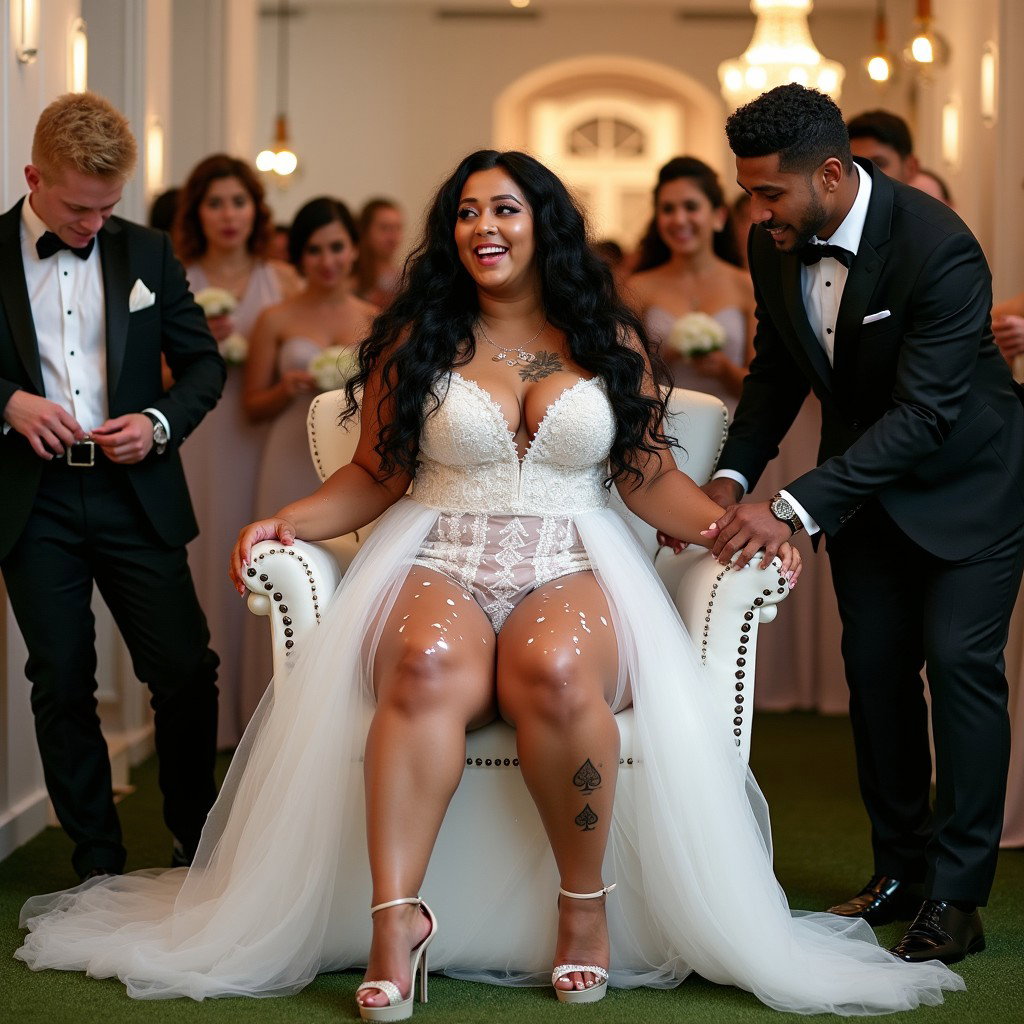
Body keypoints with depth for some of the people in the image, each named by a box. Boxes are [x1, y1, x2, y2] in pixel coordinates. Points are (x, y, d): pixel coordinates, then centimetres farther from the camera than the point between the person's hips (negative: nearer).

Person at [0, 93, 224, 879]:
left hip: (135, 494, 1)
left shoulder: (148, 253, 6)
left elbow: (204, 363, 10)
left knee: (187, 671, -2)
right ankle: (98, 866, 16)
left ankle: (199, 845, 16)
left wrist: (160, 423, -8)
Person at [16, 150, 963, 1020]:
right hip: (440, 564, 0)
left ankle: (585, 905, -21)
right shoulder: (416, 338, 14)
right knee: (431, 665, -38)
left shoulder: (610, 340, 15)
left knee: (555, 670, -37)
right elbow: (375, 476, 14)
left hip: (570, 572, 0)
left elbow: (652, 479, 14)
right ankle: (396, 918, -42)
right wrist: (287, 521, -2)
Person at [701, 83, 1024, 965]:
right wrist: (734, 476, -9)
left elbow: (924, 412, -35)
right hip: (864, 479, 6)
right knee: (875, 664, 7)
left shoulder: (940, 247, -32)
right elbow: (779, 370, 6)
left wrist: (795, 509, -39)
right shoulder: (775, 247, -11)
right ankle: (901, 869, 19)